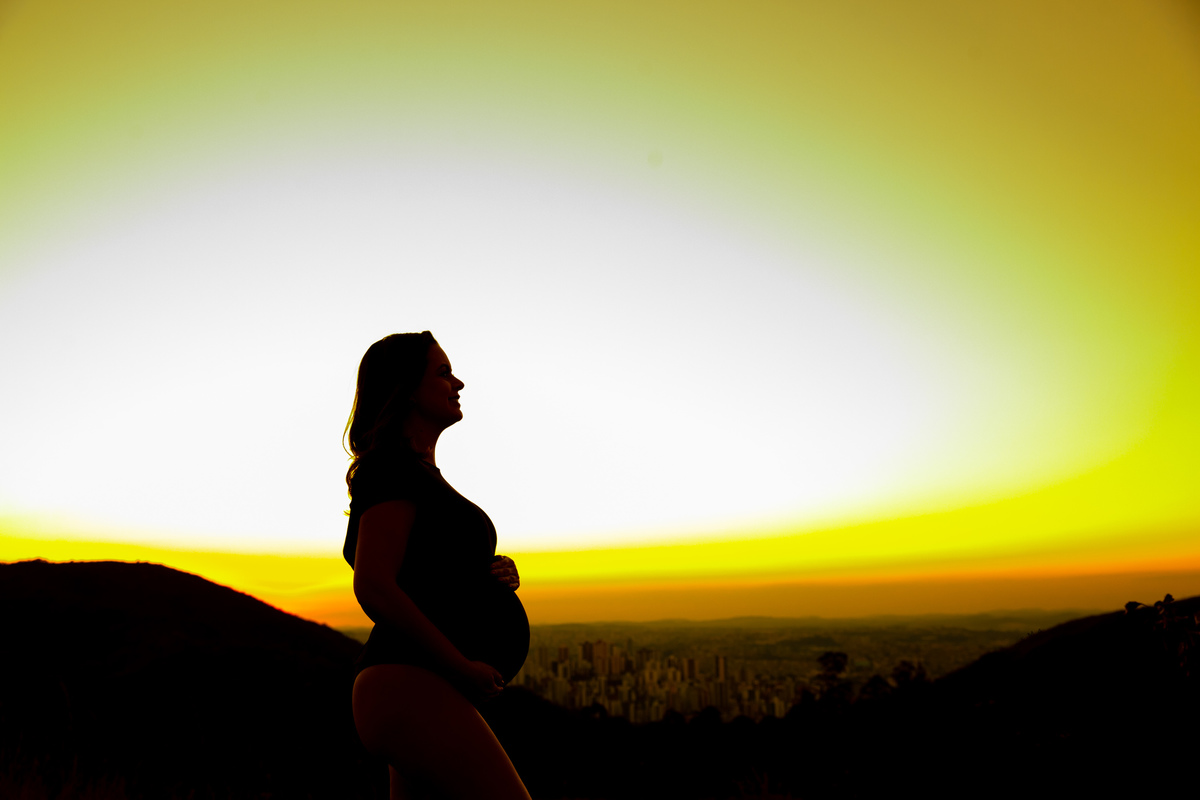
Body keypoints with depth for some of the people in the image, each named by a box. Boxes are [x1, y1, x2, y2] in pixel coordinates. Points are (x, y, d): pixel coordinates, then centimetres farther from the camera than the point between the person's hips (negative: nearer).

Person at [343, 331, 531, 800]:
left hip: (423, 694, 10)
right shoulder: (392, 467, -8)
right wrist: (464, 667, -16)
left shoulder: (421, 475, 23)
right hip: (409, 687, -10)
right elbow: (374, 588, -19)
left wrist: (496, 576, 7)